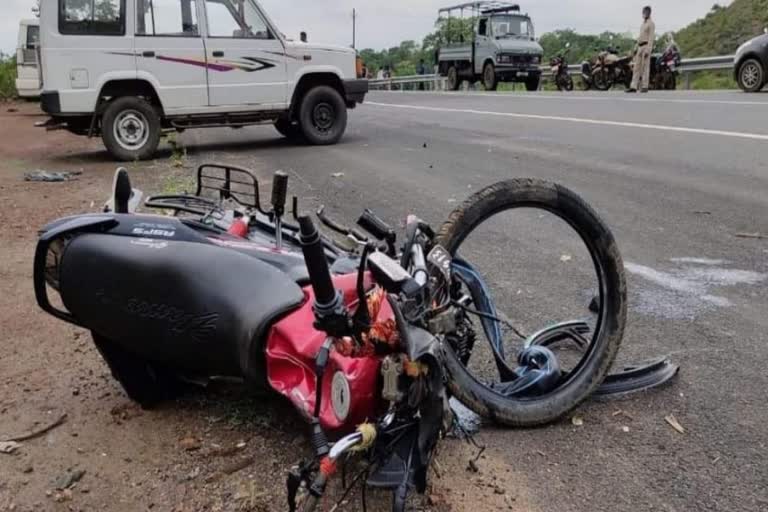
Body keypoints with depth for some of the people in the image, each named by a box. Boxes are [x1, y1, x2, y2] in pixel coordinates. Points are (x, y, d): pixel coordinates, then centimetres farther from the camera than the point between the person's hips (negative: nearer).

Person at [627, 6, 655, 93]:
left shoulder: (651, 23, -6)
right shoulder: (643, 23, 20)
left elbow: (651, 37, -14)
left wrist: (648, 50, -22)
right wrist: (636, 48, 18)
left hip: (646, 46, -8)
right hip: (640, 47, 8)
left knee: (645, 67, -7)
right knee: (637, 67, 1)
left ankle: (644, 87, -5)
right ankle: (633, 87, -3)